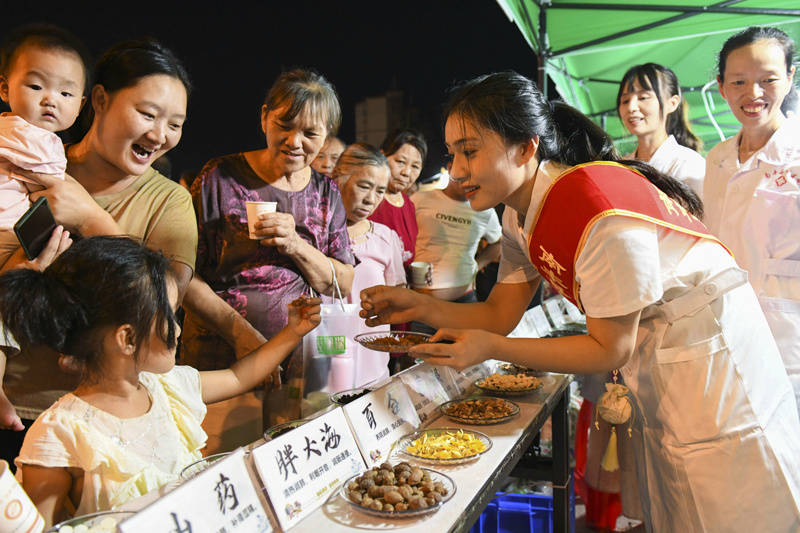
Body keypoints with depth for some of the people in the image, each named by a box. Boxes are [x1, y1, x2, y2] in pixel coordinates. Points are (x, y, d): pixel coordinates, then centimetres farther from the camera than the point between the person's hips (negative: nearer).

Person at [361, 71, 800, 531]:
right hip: (652, 358, 8)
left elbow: (609, 350, -23)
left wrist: (490, 348, -30)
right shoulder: (521, 215, -4)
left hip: (709, 351, -7)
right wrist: (418, 305, -16)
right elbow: (500, 314, -1)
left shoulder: (601, 211, -31)